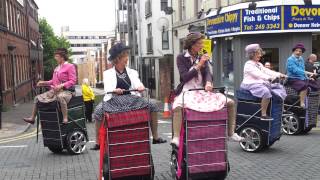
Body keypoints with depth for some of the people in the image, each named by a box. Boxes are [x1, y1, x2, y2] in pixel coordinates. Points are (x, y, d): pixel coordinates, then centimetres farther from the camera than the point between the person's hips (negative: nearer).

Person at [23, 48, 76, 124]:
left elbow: (72, 81, -15)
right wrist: (44, 83, 9)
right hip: (54, 90, 9)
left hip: (66, 91, -9)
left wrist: (62, 85, -25)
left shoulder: (70, 66, -8)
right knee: (37, 98, 7)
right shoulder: (57, 68, 17)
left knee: (60, 97, -45)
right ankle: (32, 118, 16)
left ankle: (65, 119, -40)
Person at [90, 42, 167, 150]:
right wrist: (115, 90, -31)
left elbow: (138, 84, 0)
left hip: (131, 99, 3)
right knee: (98, 111, -29)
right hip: (114, 100, -2)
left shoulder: (132, 72, 16)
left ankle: (155, 137, -3)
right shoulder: (108, 73, 8)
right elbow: (107, 88, -9)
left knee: (153, 107, -13)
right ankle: (98, 143, -20)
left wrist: (140, 87, -25)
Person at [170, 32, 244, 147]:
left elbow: (208, 73, 2)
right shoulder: (181, 58, 1)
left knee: (230, 103, -7)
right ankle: (176, 137, -34)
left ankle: (231, 133, 6)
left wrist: (208, 82, -22)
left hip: (202, 91, 5)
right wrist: (199, 65, -15)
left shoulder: (203, 58, 13)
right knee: (178, 106, -40)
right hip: (186, 91, -5)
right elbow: (184, 77, -9)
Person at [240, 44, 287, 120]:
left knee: (280, 87, 1)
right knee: (266, 92, -36)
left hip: (261, 84, 9)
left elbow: (267, 71, 11)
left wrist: (279, 75, -5)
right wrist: (269, 78, -35)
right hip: (251, 85, -9)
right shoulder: (248, 64, -7)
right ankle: (264, 115, -34)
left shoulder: (259, 64, 23)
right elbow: (257, 74, -22)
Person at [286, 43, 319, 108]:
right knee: (304, 85, -35)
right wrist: (308, 73, -28)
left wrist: (309, 77, 6)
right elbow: (295, 70, -22)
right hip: (293, 79, -9)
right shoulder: (290, 60, -11)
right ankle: (302, 104, -33)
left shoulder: (301, 59, 14)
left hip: (303, 78, 9)